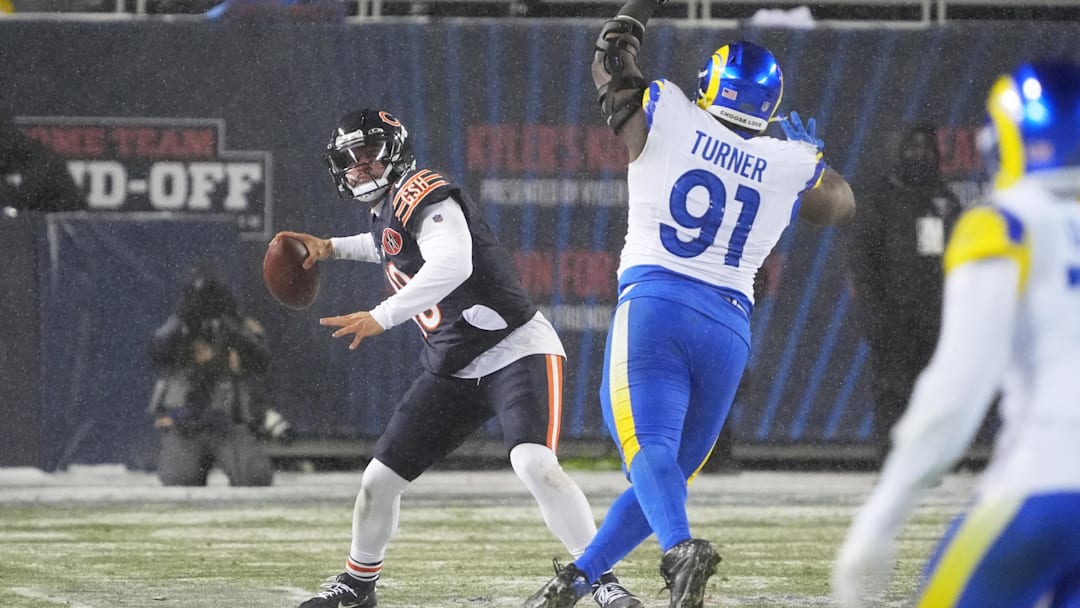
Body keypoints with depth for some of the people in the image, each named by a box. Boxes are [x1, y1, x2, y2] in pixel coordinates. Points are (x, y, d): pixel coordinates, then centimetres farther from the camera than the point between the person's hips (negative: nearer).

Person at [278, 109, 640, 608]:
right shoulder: (386, 211, 12)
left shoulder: (424, 195, -16)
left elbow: (452, 264, -36)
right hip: (452, 372, 9)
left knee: (535, 465, -31)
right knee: (379, 478, 7)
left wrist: (382, 317, -42)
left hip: (516, 351, -9)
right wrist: (332, 247, 33)